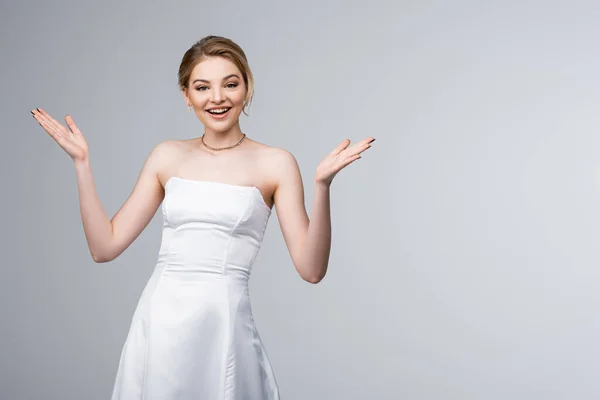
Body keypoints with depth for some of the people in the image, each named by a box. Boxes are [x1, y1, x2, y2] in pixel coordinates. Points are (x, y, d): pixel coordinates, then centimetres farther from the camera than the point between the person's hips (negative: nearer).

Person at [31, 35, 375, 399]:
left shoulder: (275, 163, -3)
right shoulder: (168, 157, 7)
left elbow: (312, 269, -8)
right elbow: (105, 246, 5)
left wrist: (323, 185, -20)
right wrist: (82, 163, 0)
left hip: (223, 326, -3)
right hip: (158, 324, 3)